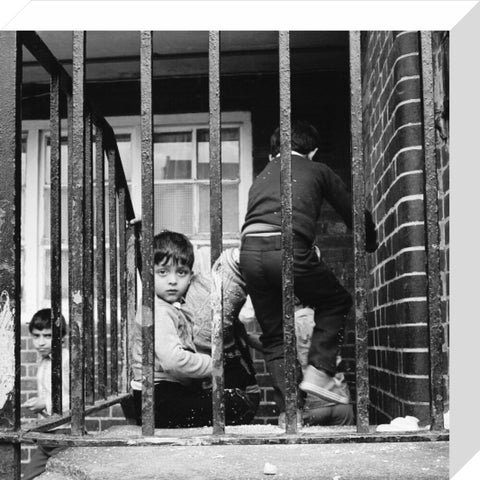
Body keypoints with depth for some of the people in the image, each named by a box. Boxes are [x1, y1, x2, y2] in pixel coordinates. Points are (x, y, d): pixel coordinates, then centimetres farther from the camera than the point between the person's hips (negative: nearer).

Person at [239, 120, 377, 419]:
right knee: (336, 303, 22)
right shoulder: (318, 171, 20)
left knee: (274, 336, 16)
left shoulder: (262, 177, 31)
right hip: (288, 247, -4)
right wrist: (371, 243, 42)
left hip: (249, 249, 4)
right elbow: (353, 213, 23)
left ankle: (290, 411, 9)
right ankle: (318, 372, 7)